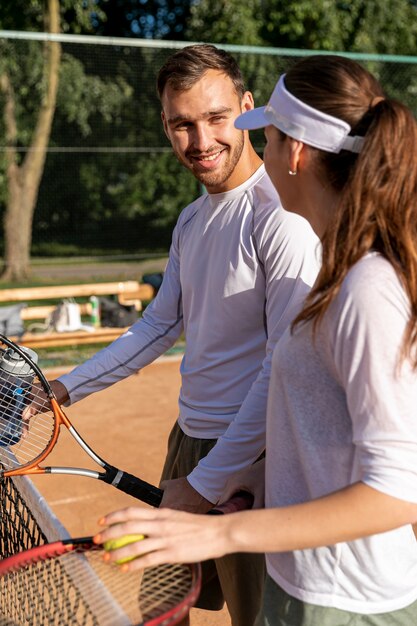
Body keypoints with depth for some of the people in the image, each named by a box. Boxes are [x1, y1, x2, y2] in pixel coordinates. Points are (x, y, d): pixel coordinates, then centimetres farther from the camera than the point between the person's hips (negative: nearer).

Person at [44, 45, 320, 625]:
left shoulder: (282, 217, -20)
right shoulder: (192, 218, 8)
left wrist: (206, 482, -20)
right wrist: (65, 388, 13)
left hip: (248, 466, -8)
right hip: (189, 440, 8)